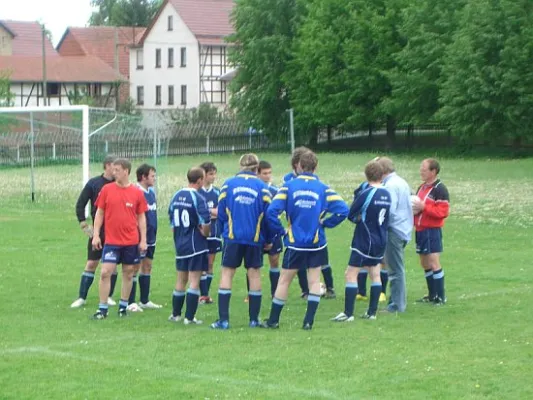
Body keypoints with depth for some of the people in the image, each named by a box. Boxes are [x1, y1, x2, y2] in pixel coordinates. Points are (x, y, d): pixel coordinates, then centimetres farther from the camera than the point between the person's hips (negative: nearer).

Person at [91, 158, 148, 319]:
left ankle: (123, 306, 21)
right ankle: (102, 309, 0)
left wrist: (143, 240, 2)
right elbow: (99, 213, 5)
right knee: (105, 272, -8)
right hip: (111, 241, -1)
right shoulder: (107, 190, 1)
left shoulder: (137, 193, 1)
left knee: (128, 273, 8)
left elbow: (141, 217, 6)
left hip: (131, 241, 1)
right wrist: (96, 235, -1)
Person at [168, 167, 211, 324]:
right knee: (194, 281, -1)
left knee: (181, 280, 17)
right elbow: (206, 222, -24)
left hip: (180, 245, 7)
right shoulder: (198, 198, -16)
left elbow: (172, 220, 12)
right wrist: (205, 234, -4)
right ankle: (189, 317, -2)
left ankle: (176, 314, 24)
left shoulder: (176, 196, 6)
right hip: (196, 245, -7)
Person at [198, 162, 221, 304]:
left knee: (210, 264, 8)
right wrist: (212, 212, -9)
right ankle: (203, 294, 1)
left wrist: (207, 212, -12)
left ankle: (206, 293, 15)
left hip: (214, 233, 5)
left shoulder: (217, 192, 8)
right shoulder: (196, 192, -7)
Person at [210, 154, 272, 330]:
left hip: (233, 237, 0)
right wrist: (268, 240, 11)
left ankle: (223, 320, -3)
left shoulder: (228, 184, 1)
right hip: (255, 239, 0)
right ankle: (254, 319, 12)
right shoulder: (262, 187, -1)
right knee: (254, 274, 9)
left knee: (227, 273, 4)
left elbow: (221, 213, 3)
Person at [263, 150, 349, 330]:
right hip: (317, 243, 1)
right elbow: (342, 210, -11)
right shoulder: (323, 188, -3)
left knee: (284, 280, 9)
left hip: (295, 243, -1)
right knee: (314, 280, 9)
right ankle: (309, 321, 5)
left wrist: (280, 231, -2)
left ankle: (273, 320, 16)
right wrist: (324, 223, 0)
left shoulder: (288, 186, -5)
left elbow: (271, 211, -14)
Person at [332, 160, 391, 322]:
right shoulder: (387, 194, 6)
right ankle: (372, 312, 17)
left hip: (364, 241, -7)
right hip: (381, 241, 7)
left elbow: (350, 214, -11)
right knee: (375, 275, 14)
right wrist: (364, 218, 4)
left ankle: (348, 313, -6)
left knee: (351, 275, -4)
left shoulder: (367, 193, -16)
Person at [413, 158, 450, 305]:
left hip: (432, 231, -9)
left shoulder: (439, 189, -11)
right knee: (425, 264, 12)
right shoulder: (422, 187, 15)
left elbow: (443, 212, -18)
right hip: (420, 230, 9)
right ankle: (432, 295, 21)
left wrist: (423, 207, -21)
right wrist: (414, 209, 3)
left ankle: (440, 297, -2)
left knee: (434, 263, -8)